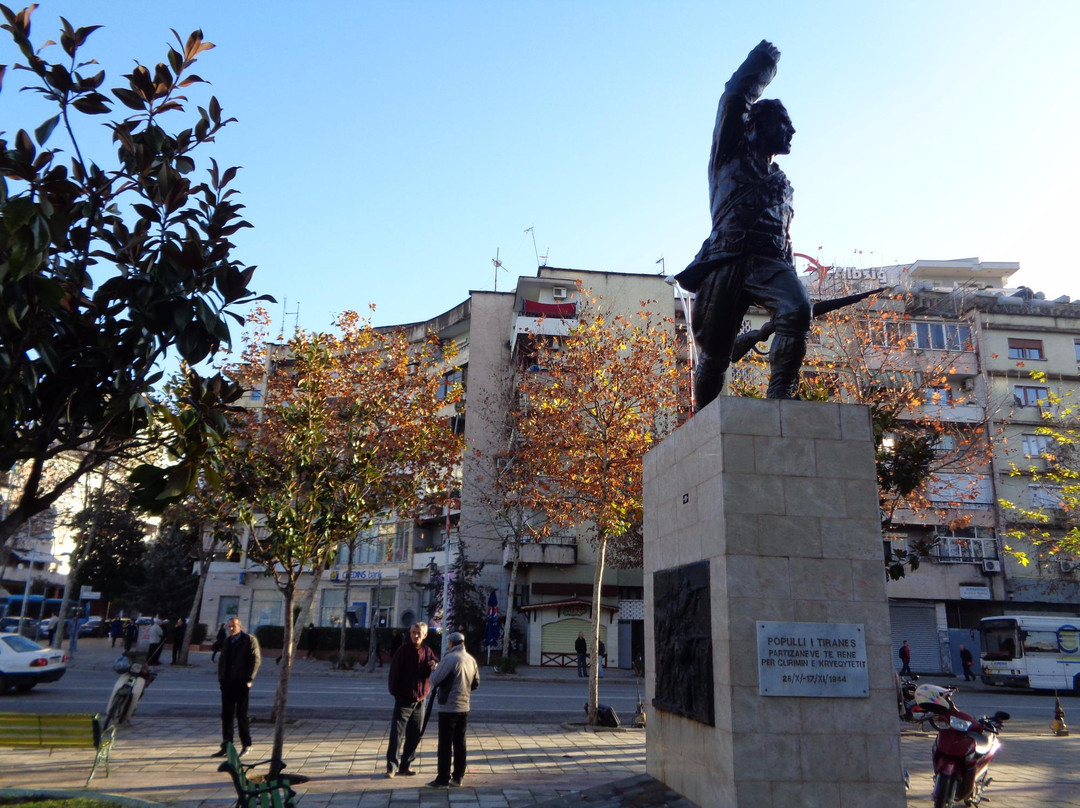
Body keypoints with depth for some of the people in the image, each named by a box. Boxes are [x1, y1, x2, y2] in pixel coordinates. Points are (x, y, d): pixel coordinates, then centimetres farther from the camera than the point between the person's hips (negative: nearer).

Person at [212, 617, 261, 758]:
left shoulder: (249, 640, -5)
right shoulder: (227, 641, 15)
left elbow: (256, 660, -9)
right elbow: (222, 660, 20)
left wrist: (249, 679, -13)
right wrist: (221, 677, 8)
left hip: (241, 683, -6)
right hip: (227, 683, 6)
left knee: (241, 715, 1)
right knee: (226, 715, 6)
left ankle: (246, 745, 13)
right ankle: (226, 747, 13)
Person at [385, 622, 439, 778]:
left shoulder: (428, 652, 5)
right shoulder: (403, 650, -7)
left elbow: (440, 667, 3)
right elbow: (394, 671, -7)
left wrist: (436, 665, -19)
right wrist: (394, 691, -13)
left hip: (420, 700, 5)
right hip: (403, 699, -5)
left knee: (415, 736, 10)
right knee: (396, 733, -8)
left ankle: (405, 765, 22)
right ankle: (392, 766, 0)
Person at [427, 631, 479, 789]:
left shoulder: (449, 659, -15)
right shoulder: (471, 659, 6)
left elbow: (435, 680, -11)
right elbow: (476, 683, 14)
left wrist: (434, 670, 9)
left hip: (448, 707, -7)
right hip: (464, 707, 7)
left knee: (445, 744, 0)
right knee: (460, 743, 13)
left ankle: (443, 779, 3)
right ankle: (458, 776, 19)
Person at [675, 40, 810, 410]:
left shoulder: (781, 182, 33)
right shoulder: (729, 156, 18)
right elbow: (735, 96, 6)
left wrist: (789, 277, 24)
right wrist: (763, 60, 16)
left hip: (771, 262, 4)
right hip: (727, 261, -4)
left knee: (797, 310, -29)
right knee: (714, 353, -5)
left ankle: (779, 397, -28)